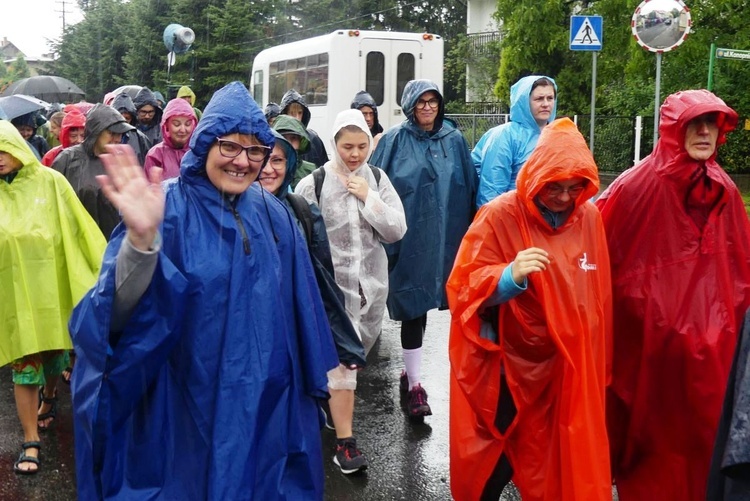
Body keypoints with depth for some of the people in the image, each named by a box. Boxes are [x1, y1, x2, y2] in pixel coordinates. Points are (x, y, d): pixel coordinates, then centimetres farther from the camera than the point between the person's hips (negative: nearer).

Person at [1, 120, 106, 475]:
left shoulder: (50, 182, -5)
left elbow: (78, 229, -4)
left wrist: (102, 269, -7)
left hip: (51, 284, 0)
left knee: (54, 354, 16)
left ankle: (49, 397, 47)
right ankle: (31, 441, 10)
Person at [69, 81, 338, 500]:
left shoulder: (273, 214, 1)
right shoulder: (169, 208, -14)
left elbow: (295, 306, 10)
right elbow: (124, 306, -27)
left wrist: (311, 374, 16)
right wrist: (141, 239, -45)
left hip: (266, 399, 4)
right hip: (189, 403, -4)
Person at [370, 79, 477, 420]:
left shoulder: (454, 140, 9)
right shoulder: (394, 141, 0)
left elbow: (469, 187, 12)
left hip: (445, 239, 3)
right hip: (408, 238, -3)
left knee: (422, 304, 13)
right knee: (412, 306, -1)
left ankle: (411, 375, 30)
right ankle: (414, 383, 8)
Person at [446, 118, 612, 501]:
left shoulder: (590, 218, 0)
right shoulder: (499, 216, -14)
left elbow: (598, 297, 10)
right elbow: (465, 289, -15)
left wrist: (596, 367, 13)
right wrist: (510, 276, -34)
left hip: (569, 371, 4)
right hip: (507, 371, -4)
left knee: (563, 466, 15)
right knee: (496, 467, 8)